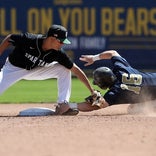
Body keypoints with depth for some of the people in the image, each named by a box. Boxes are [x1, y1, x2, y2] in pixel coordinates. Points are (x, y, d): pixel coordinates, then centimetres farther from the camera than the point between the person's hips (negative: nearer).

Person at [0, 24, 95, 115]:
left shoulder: (58, 53, -22)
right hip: (13, 68, -3)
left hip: (35, 70, 3)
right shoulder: (28, 39, -33)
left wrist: (92, 90, -18)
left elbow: (75, 70, -17)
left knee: (64, 70, -12)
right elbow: (8, 39, -16)